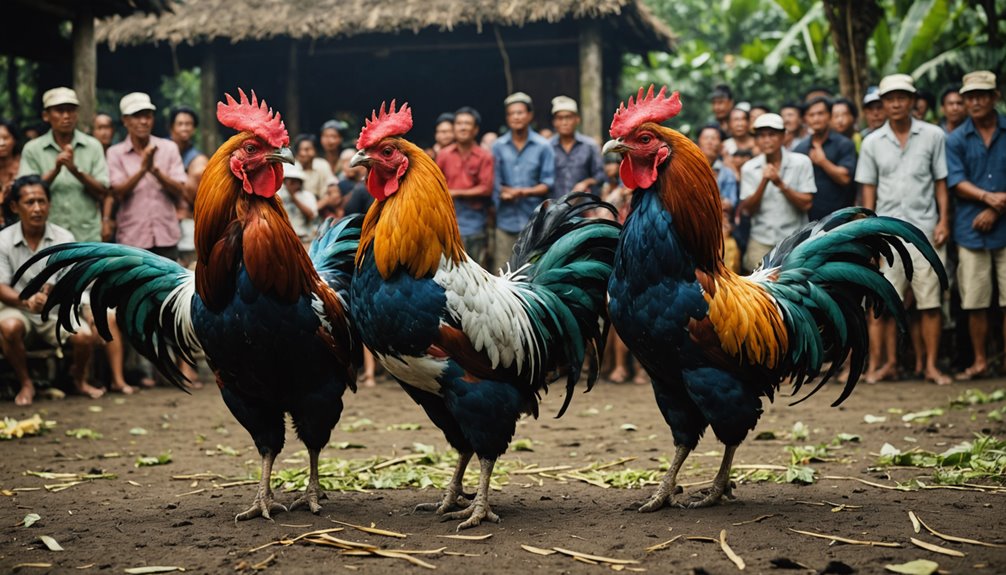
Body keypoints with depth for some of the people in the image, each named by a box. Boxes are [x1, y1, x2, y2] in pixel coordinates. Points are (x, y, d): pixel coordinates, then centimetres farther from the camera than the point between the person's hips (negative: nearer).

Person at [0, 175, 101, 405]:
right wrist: (26, 300, -31)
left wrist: (55, 289, -31)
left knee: (84, 335, -26)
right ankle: (26, 384, -8)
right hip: (19, 310, -1)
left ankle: (79, 381, 10)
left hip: (56, 312, 1)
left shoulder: (64, 238, -3)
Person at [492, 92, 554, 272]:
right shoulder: (498, 146, 6)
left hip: (534, 218, -1)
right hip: (506, 219, 1)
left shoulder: (543, 146, 2)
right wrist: (505, 191, -15)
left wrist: (526, 192, -16)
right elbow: (494, 182, 5)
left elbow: (548, 184, -1)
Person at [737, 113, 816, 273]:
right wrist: (764, 182, -16)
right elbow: (749, 209, -2)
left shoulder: (801, 162, -1)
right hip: (761, 240, 1)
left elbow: (806, 204, -5)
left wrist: (780, 184, -17)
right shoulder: (750, 168, 4)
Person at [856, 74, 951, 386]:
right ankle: (889, 363, 11)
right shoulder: (872, 142, 7)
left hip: (925, 229, -1)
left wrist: (943, 221, -3)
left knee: (930, 301, 0)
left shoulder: (933, 136, 4)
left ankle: (930, 365, 8)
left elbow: (941, 182, 6)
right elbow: (868, 188, 8)